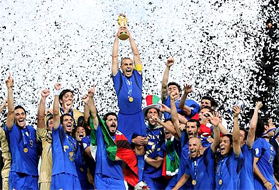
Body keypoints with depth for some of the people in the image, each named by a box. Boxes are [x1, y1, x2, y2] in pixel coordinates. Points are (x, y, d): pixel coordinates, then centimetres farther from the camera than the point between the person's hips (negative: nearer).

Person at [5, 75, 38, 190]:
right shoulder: (12, 130, 1)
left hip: (33, 174, 5)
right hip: (18, 174, -5)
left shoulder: (32, 130, 15)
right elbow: (11, 110, -11)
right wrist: (9, 89, -16)